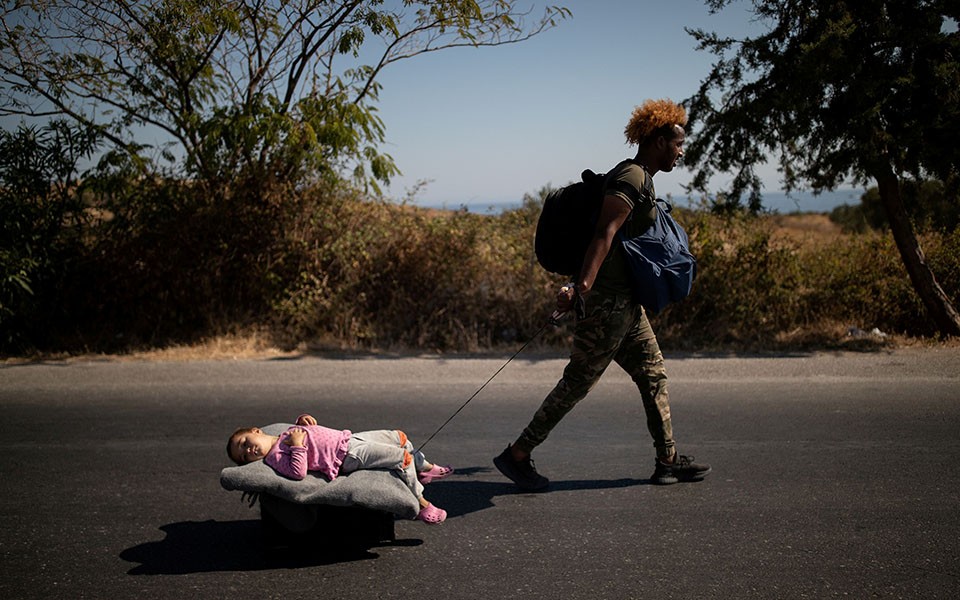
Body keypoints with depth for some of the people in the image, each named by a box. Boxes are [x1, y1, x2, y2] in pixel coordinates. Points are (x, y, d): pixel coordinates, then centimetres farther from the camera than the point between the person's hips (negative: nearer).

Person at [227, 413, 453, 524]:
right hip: (348, 456, -9)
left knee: (398, 436, 19)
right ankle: (420, 504, -3)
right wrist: (297, 445, -29)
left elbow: (308, 428, 28)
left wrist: (303, 419, 7)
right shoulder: (275, 457, -14)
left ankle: (424, 468, 39)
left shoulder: (286, 434, 11)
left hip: (348, 438, 9)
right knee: (402, 457, -16)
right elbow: (298, 473, -29)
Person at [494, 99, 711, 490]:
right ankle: (517, 455, 5)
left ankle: (668, 461, 21)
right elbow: (604, 234, -28)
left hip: (624, 301, 11)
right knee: (577, 383, -4)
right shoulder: (631, 180, -14)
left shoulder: (638, 179, 18)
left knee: (653, 376, 13)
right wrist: (582, 287, -38)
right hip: (608, 300, -11)